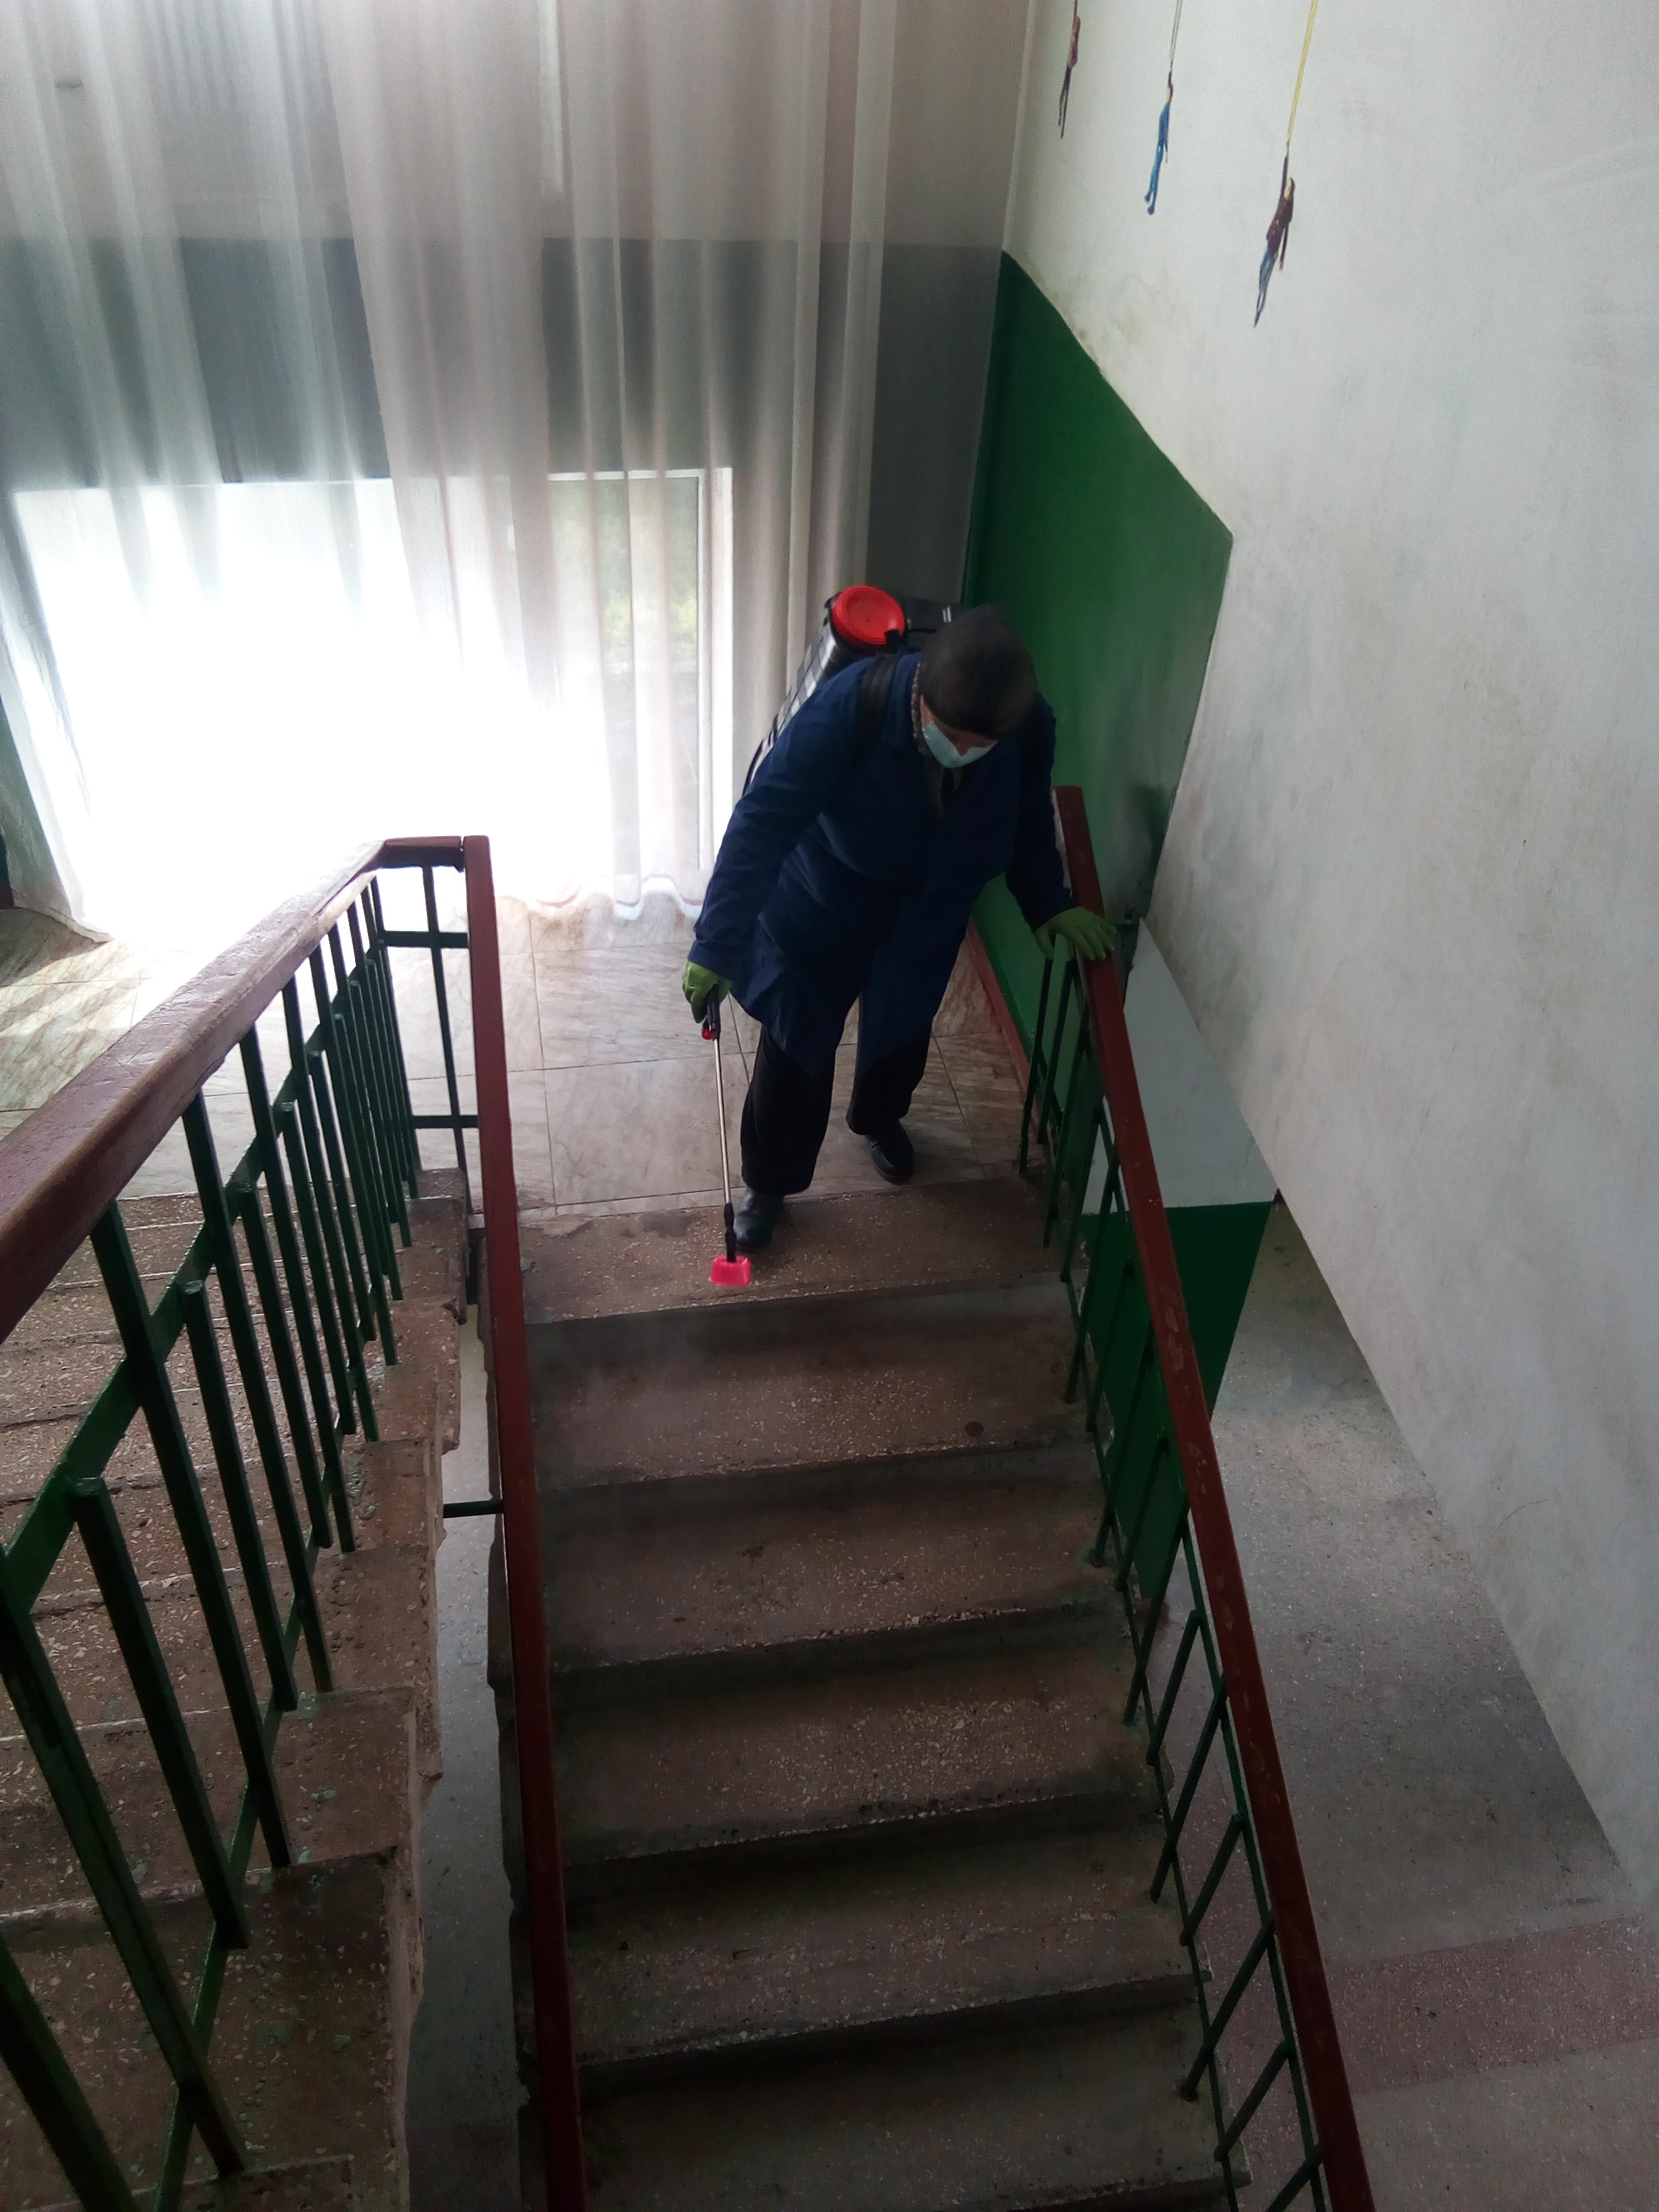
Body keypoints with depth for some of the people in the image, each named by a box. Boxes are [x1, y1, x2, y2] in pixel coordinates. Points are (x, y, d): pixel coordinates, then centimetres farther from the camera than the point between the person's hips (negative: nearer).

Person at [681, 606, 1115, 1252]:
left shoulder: (1031, 727, -26)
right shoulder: (851, 706, -38)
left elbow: (1027, 821, -3)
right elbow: (763, 819, -37)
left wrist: (1048, 904, -5)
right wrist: (717, 946, -40)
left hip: (927, 920, 4)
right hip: (822, 908, -3)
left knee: (903, 1032, 27)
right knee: (794, 1049, 10)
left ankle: (878, 1119, 61)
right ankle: (767, 1181, 37)